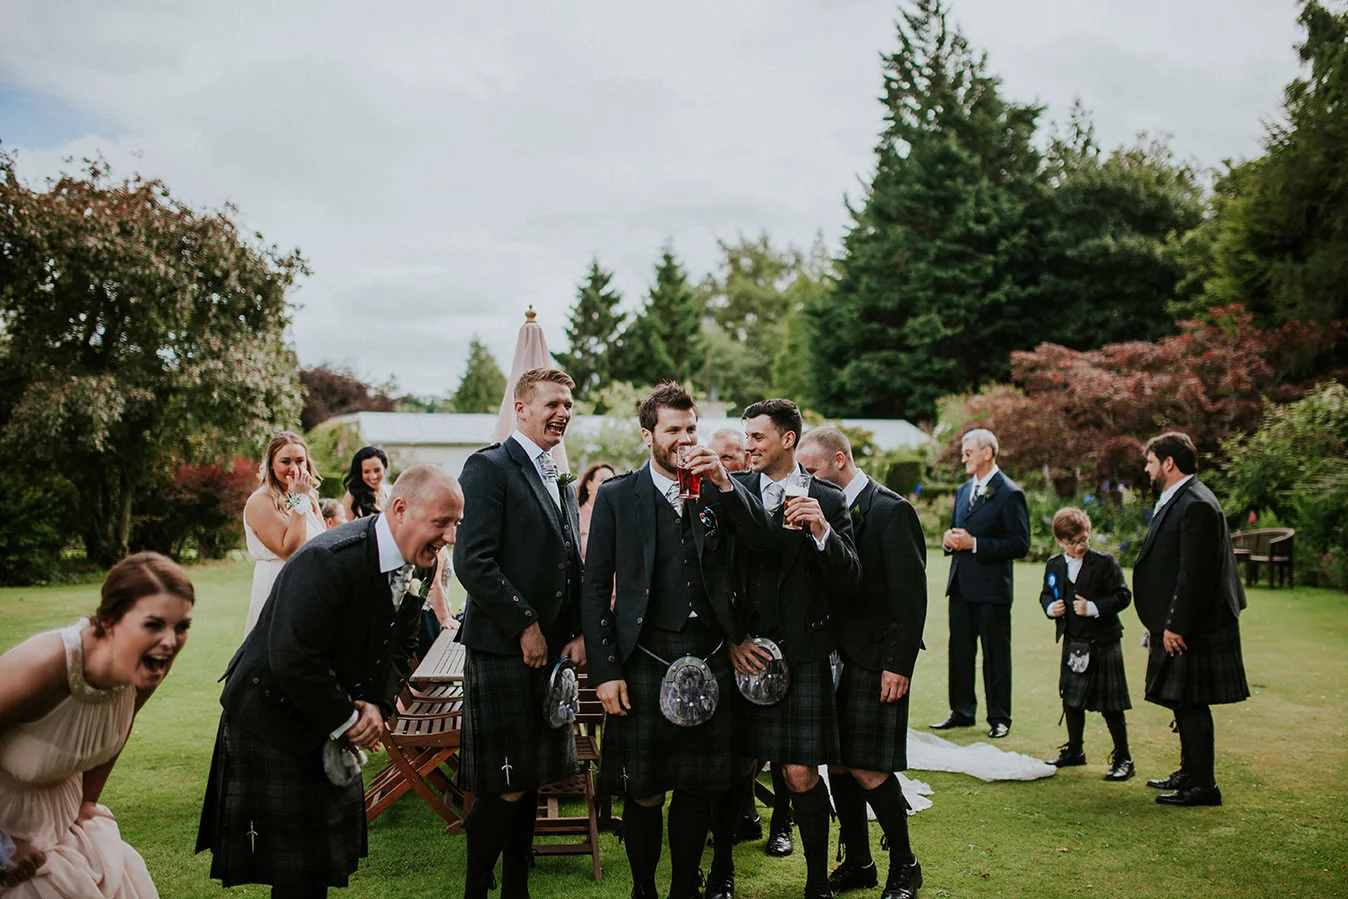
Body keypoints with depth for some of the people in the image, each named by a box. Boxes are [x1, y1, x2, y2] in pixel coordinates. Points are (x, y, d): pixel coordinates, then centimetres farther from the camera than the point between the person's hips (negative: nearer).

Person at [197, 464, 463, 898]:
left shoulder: (415, 565, -4)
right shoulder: (328, 561, -31)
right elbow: (294, 661, -32)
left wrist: (378, 703, -8)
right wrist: (347, 721, -21)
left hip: (334, 729, 8)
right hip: (272, 721, -8)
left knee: (329, 851, 17)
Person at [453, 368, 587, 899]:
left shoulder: (563, 483, 17)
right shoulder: (489, 468, -7)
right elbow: (473, 562, -17)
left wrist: (580, 633, 7)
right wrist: (525, 626, -15)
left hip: (551, 654, 8)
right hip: (501, 651, -7)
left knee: (531, 785, 13)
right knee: (503, 790, -3)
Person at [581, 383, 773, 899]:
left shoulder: (720, 490, 8)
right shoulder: (617, 496, 2)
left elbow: (764, 541, -6)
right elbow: (594, 591, 0)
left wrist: (724, 483, -16)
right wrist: (604, 672, -6)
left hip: (709, 663, 2)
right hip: (645, 665, -2)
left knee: (697, 789, 10)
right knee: (643, 794, 4)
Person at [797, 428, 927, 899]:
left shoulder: (891, 510, -11)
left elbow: (910, 595, -13)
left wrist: (899, 665, -16)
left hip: (875, 660, -7)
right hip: (834, 657, 7)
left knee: (867, 769, -5)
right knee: (837, 764, 11)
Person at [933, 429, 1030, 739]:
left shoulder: (1010, 493, -9)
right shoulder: (963, 490, 15)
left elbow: (1020, 545, -13)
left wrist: (974, 544, -18)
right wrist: (948, 539, 1)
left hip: (991, 588, -7)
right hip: (960, 585, 7)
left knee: (996, 655, 2)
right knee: (960, 652, 12)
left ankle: (999, 718, 13)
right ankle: (962, 711, 23)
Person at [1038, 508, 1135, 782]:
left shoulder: (1105, 562, -10)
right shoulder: (1054, 565, 5)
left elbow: (1122, 595, -12)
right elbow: (1046, 594, 15)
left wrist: (1093, 608, -23)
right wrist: (1051, 607, -7)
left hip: (1103, 642, -5)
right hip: (1072, 642, 5)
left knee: (1110, 703, 0)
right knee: (1071, 699, 15)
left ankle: (1123, 758, 11)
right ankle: (1074, 751, 31)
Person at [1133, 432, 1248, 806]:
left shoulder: (1196, 505, -20)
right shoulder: (1176, 500, 14)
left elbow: (1196, 573, -23)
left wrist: (1176, 626, -21)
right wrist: (1166, 624, 19)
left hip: (1192, 628, -10)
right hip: (1178, 623, 10)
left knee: (1191, 704, -3)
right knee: (1184, 704, 18)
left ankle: (1203, 786, 5)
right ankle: (1190, 772, 30)